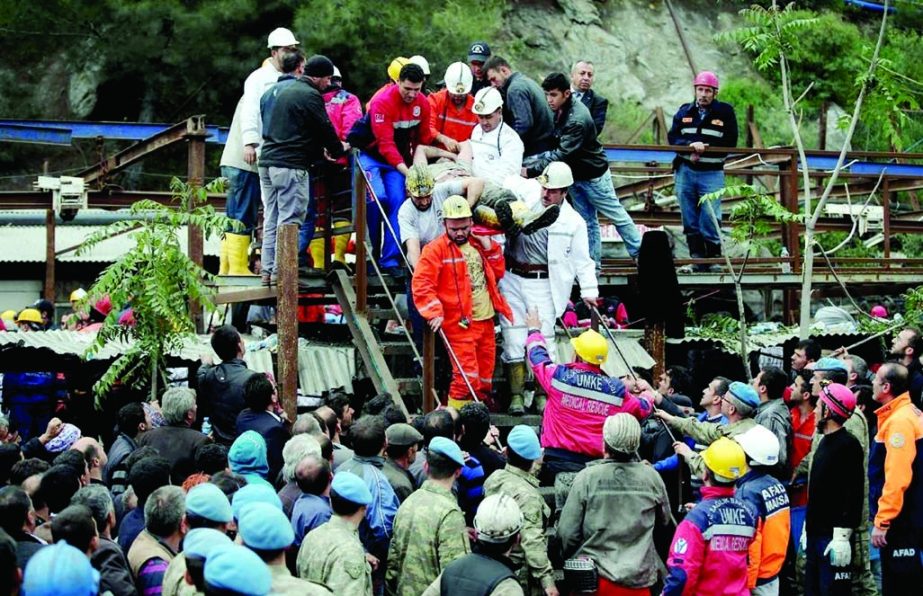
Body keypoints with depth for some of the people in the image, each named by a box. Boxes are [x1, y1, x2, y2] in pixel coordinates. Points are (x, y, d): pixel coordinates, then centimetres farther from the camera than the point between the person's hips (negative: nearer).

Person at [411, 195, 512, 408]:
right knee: (467, 377, -14)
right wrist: (434, 312, -24)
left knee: (485, 377, 12)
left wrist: (490, 248, 5)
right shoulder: (436, 249, -8)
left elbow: (497, 273, 18)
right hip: (460, 324, -7)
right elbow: (421, 284, -14)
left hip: (485, 320, 7)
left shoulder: (478, 244, 14)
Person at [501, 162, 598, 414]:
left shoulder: (573, 222, 0)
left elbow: (582, 260, 2)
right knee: (514, 340, 1)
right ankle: (516, 395, 7)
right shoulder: (528, 192, 2)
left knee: (543, 339, -3)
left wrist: (589, 290, -9)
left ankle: (542, 395, 10)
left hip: (542, 283, -1)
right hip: (511, 278, 2)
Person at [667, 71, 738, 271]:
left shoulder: (725, 112, 1)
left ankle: (714, 257, 2)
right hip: (686, 171, 3)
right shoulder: (685, 111, 9)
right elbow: (672, 137, 2)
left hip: (712, 173, -3)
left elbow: (730, 142, -2)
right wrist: (691, 145, -16)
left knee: (710, 217, -9)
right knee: (690, 220, 5)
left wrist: (704, 149, -8)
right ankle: (696, 257, 11)